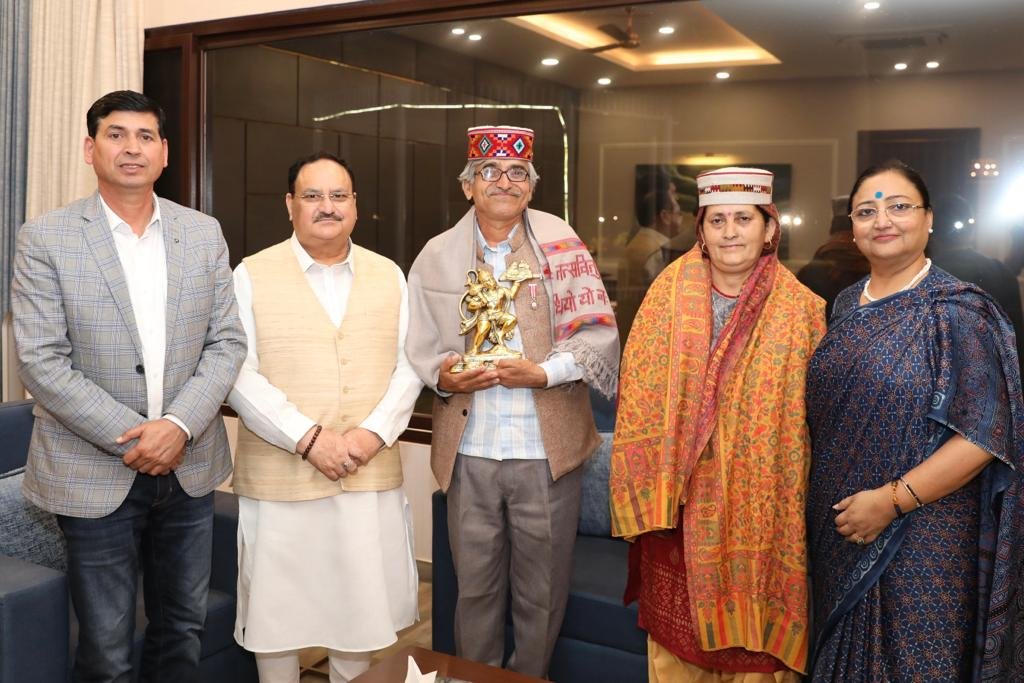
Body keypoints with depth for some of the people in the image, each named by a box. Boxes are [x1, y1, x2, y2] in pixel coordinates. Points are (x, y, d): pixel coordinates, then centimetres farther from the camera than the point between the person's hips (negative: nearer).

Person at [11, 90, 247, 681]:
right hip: (95, 473, -3)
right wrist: (131, 438, -16)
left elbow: (227, 343, 1)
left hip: (190, 467, 3)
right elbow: (41, 362, -10)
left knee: (183, 634, 16)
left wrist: (178, 426, -14)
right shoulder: (45, 239, -5)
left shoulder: (204, 233, 4)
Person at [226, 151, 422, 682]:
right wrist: (307, 438, -16)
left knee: (360, 608, 13)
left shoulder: (389, 276, 9)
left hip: (371, 477, 2)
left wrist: (373, 433, -11)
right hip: (279, 478, -2)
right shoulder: (252, 275, -1)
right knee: (277, 610, 11)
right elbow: (238, 374, -8)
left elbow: (409, 365, 4)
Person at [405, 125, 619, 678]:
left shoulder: (560, 244, -1)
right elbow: (418, 346, 11)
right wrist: (444, 376, -9)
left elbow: (600, 337, -4)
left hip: (547, 451, -1)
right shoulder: (437, 255, 6)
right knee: (475, 587, 15)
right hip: (469, 452, 2)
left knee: (542, 595, 11)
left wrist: (542, 372, -17)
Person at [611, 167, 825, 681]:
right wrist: (644, 486, -6)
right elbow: (639, 391, -1)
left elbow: (811, 416, 0)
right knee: (676, 630, 12)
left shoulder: (800, 310, -2)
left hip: (756, 502, -1)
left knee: (750, 638, 9)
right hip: (680, 499, 1)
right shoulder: (671, 290, -1)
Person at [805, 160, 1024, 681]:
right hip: (838, 528, 6)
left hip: (921, 537, -5)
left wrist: (892, 500, -20)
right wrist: (824, 503, 6)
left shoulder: (958, 312, -13)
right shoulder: (846, 305, 6)